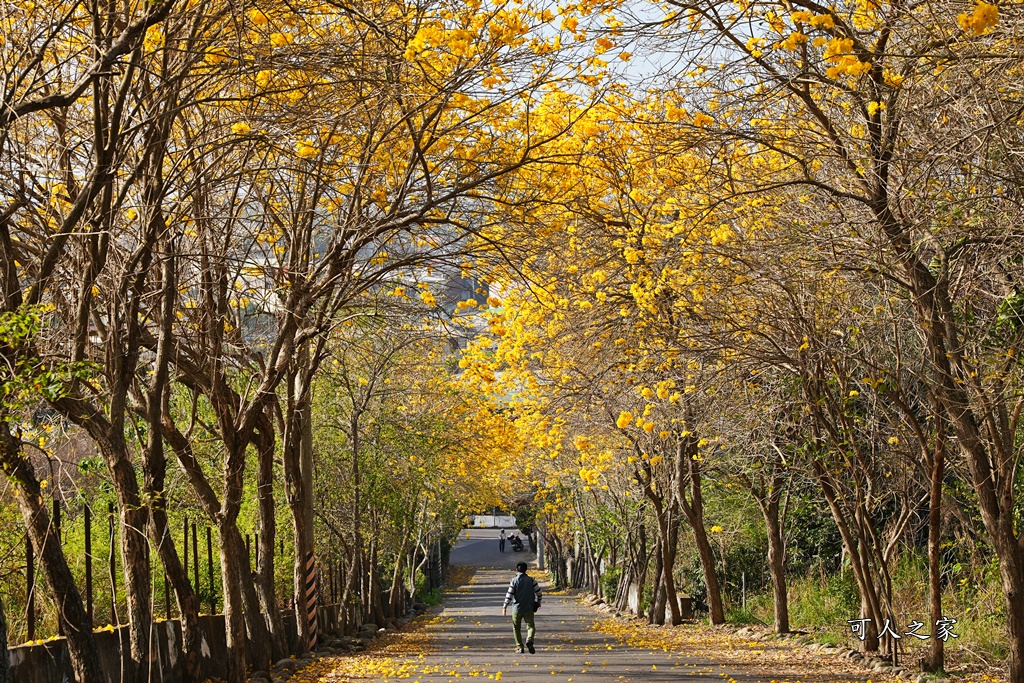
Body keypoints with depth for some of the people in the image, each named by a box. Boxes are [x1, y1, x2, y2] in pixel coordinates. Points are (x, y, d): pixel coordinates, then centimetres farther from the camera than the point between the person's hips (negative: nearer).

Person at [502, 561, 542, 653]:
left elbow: (509, 594, -9)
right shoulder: (531, 580, 1)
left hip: (517, 608, -1)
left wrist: (505, 607, -5)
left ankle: (520, 647, 11)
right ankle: (529, 640, -26)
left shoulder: (514, 581, -5)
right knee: (531, 626, 3)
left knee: (516, 628, 13)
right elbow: (538, 590, 6)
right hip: (529, 608, 1)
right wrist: (538, 601, 23)